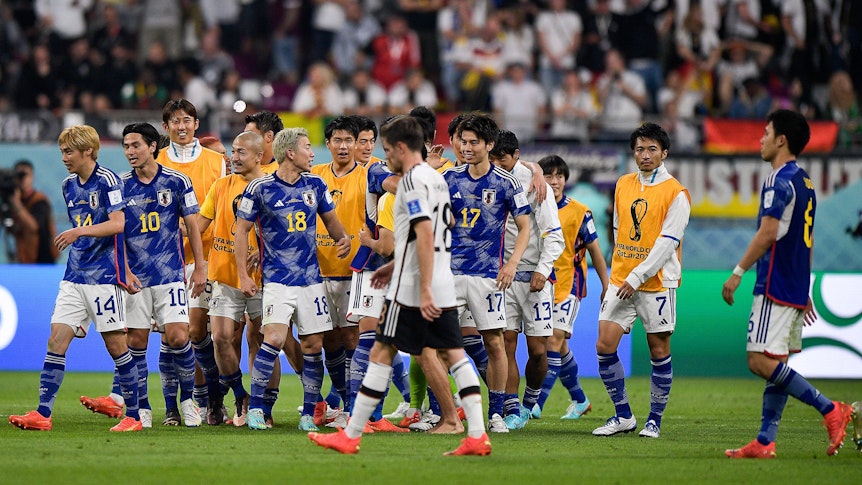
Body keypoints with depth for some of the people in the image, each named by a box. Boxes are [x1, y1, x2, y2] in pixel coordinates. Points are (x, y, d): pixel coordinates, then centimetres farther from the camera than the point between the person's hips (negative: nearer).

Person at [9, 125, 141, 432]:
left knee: (115, 344, -3)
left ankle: (134, 415, 6)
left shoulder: (107, 180, -9)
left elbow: (117, 224, -18)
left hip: (103, 278, -7)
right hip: (74, 277, 7)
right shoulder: (69, 185, 14)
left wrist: (79, 232, -25)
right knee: (56, 341, -2)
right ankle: (42, 415, -5)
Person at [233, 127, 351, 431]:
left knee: (313, 345, 3)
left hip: (311, 279, 5)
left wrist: (342, 238, 0)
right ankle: (255, 408, -9)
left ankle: (308, 415, 12)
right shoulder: (260, 188, -5)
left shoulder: (315, 185, 7)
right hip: (277, 279, -4)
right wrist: (243, 276, -3)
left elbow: (330, 219, 22)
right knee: (274, 338, -19)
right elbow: (241, 230, 1)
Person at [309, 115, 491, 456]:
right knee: (453, 354, 5)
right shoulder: (434, 178, 17)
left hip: (412, 288, -9)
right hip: (443, 287, 9)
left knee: (382, 354, -2)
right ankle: (477, 435, -4)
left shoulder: (412, 180, -13)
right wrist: (395, 265, 31)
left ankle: (350, 436, 2)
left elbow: (425, 236, -21)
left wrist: (424, 289, -24)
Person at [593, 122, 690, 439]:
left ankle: (655, 419, 12)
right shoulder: (623, 185, 11)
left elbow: (668, 241, -13)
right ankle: (623, 416, 7)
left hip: (657, 282, -5)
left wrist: (637, 277, -17)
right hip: (621, 280, 5)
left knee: (659, 351, 1)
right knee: (604, 346, -4)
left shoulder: (676, 193, -7)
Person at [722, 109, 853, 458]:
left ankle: (832, 410, -16)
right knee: (776, 364, 8)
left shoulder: (779, 181, -13)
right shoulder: (805, 182, 17)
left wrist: (737, 273, -17)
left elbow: (768, 234, -21)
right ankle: (765, 442, 5)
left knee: (761, 361, -11)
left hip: (775, 287, -10)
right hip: (796, 291, 10)